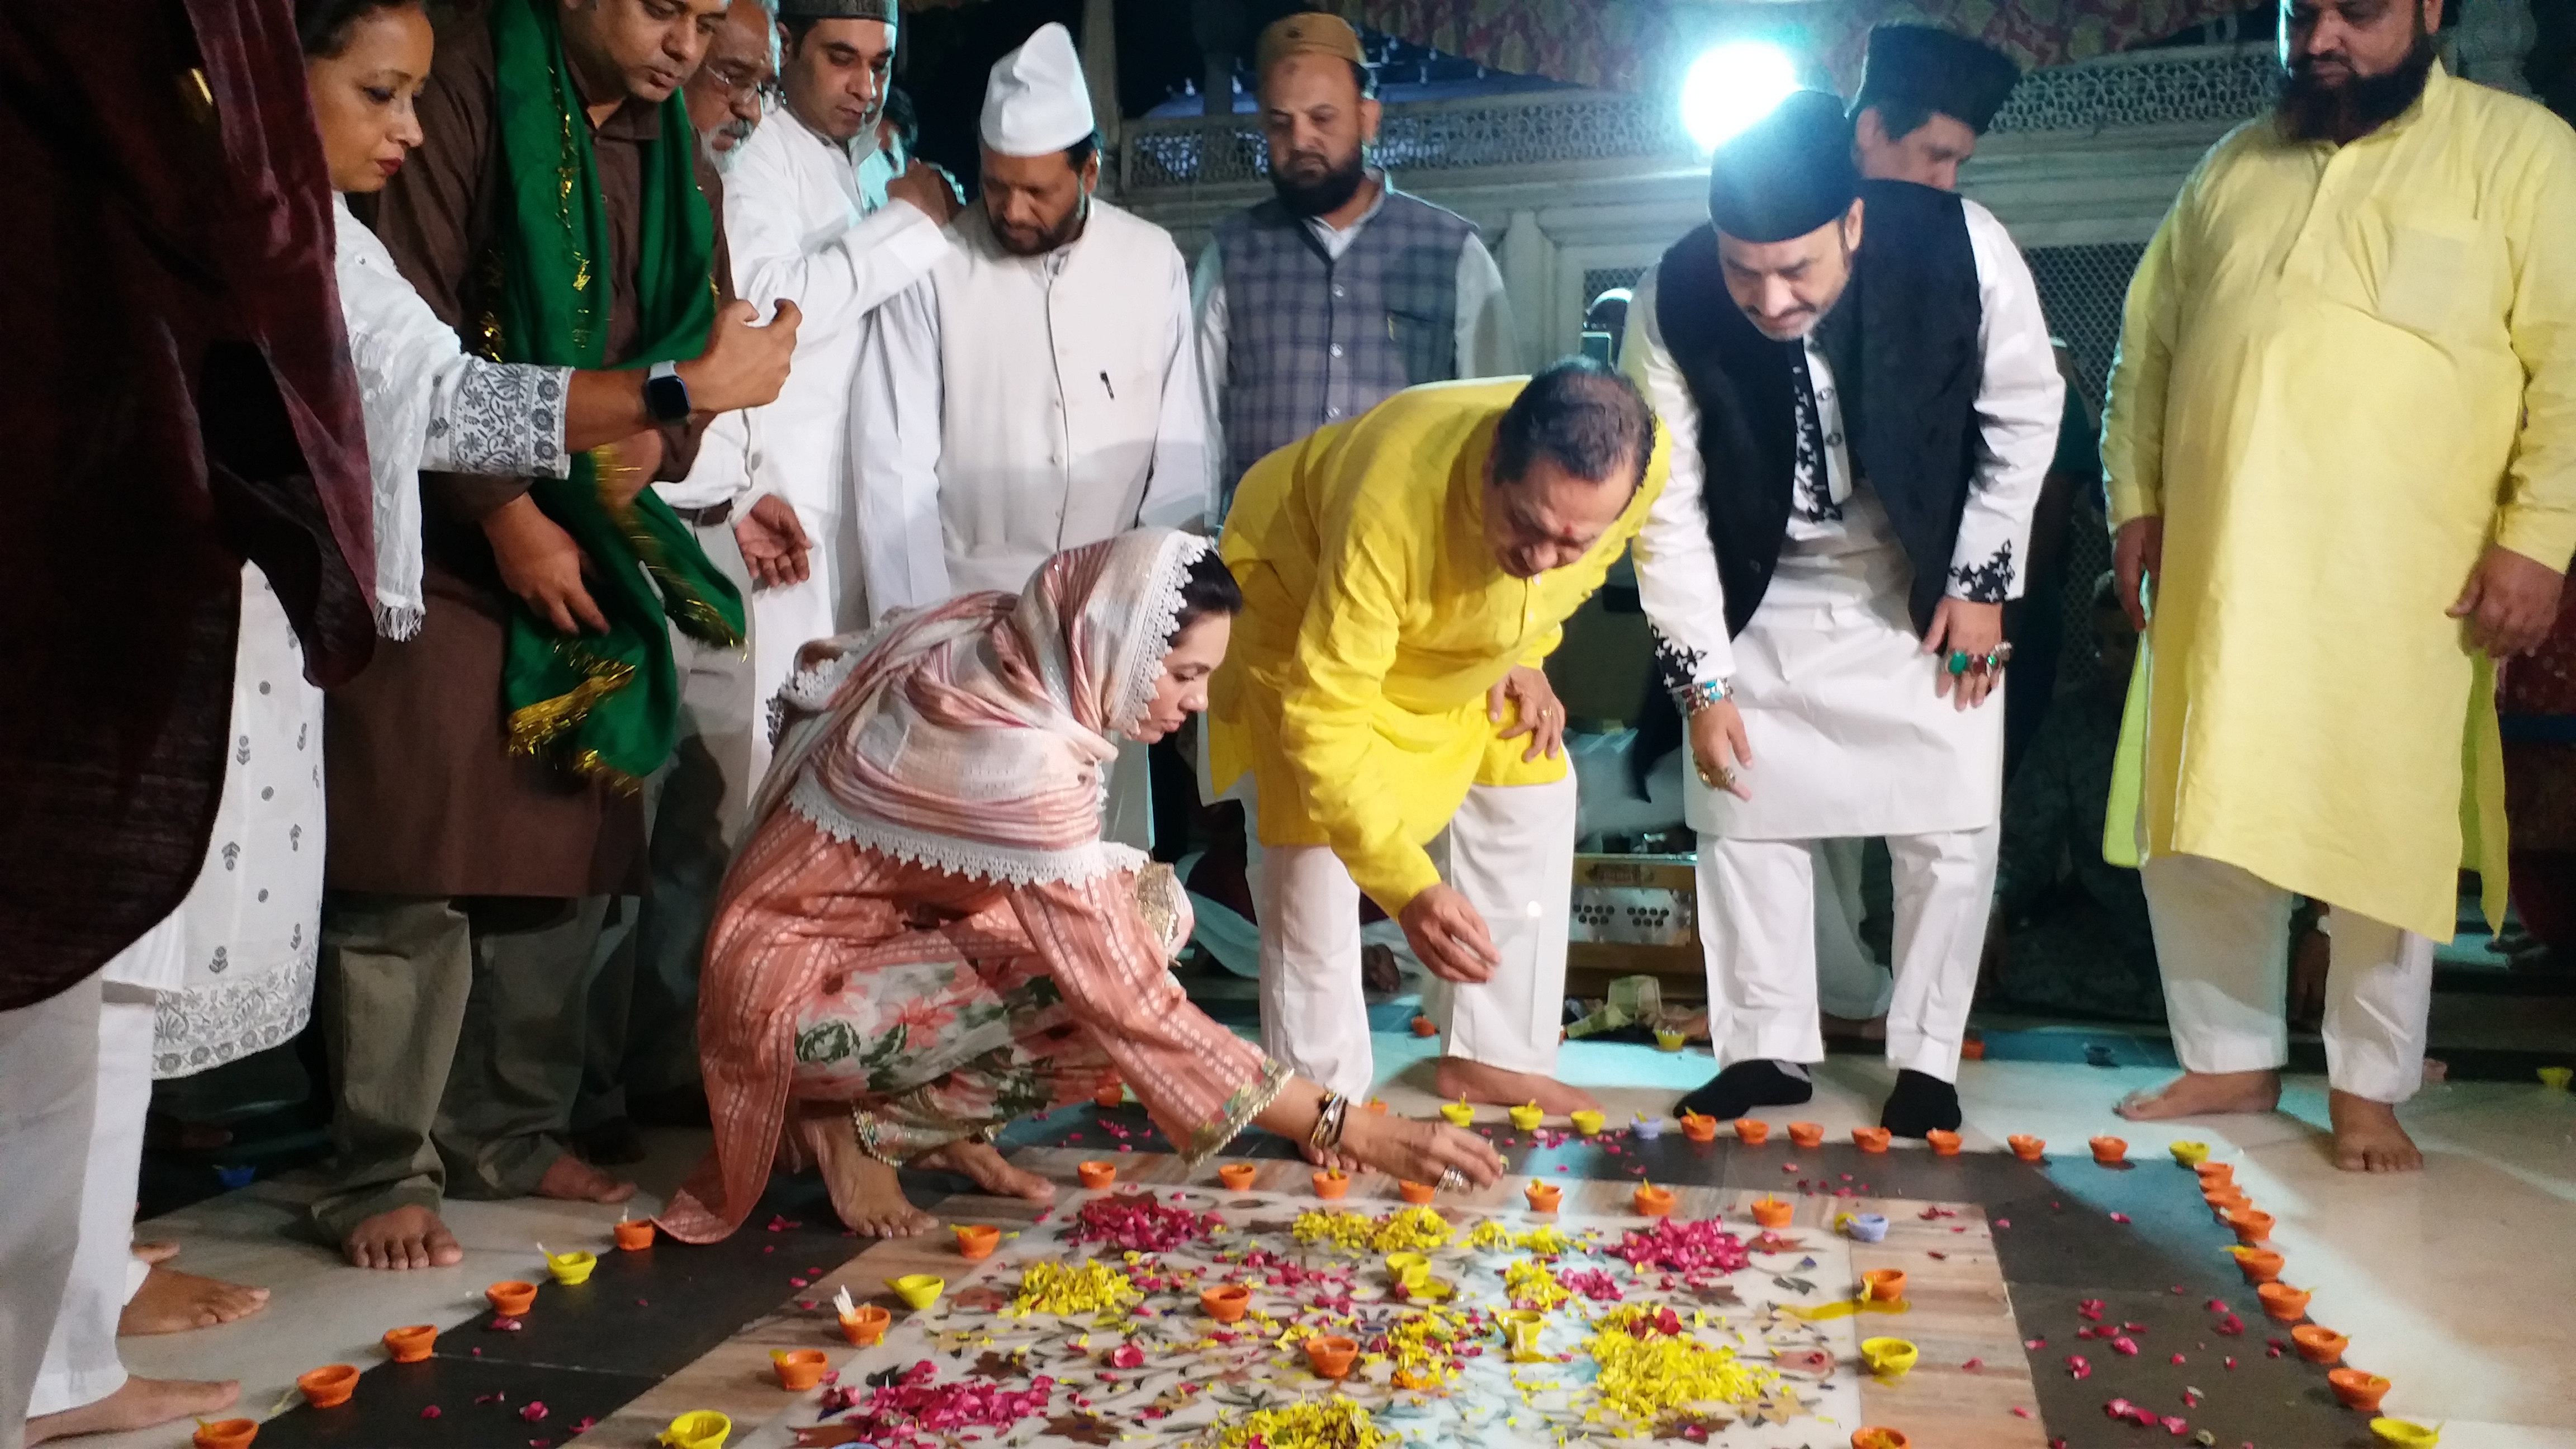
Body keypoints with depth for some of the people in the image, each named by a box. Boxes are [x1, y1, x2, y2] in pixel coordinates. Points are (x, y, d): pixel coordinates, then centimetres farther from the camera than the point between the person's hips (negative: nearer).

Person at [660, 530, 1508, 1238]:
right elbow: (1139, 1015, -32)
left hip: (882, 921, 9)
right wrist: (1349, 1130, -28)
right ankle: (864, 1128, -6)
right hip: (796, 995, -8)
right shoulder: (1024, 764, -34)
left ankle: (939, 1124, 3)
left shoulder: (987, 635, -11)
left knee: (1152, 902, -3)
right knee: (1103, 1003, -25)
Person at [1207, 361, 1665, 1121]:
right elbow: (1325, 720, -41)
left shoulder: (1638, 467, -30)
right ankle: (1320, 1094, 2)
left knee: (1529, 787, 2)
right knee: (1314, 835, -14)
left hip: (1460, 634, 5)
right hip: (1299, 584, -5)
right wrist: (1411, 887, -48)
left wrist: (1526, 656, -8)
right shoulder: (1389, 506, -46)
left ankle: (1489, 1052, 16)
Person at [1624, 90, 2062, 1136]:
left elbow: (2022, 416, -10)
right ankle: (1768, 1050, 20)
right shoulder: (1672, 304, -26)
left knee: (1948, 826, 1)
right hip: (1762, 596, 1)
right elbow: (1669, 508, -17)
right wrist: (1701, 683, -15)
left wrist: (1981, 580, -8)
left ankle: (1927, 1059, 19)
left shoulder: (1963, 252, -28)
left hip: (1928, 585, 0)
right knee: (1745, 816, 4)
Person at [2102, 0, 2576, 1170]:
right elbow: (2148, 346, 19)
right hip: (2217, 571, 4)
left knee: (2385, 837, 2)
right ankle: (2231, 1059, 23)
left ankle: (2369, 1088, 18)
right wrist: (2134, 500, 10)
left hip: (2399, 586, -4)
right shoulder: (2233, 167, 16)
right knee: (2195, 827, 6)